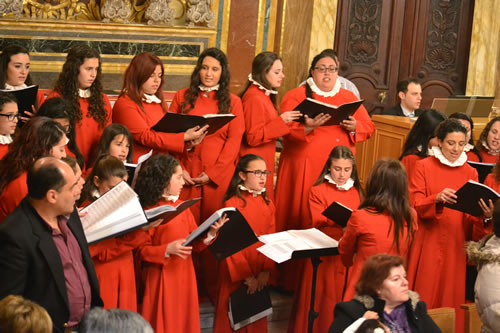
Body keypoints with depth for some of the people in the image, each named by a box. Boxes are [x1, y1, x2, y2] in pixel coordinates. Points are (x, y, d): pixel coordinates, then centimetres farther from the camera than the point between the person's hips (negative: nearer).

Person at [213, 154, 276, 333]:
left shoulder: (267, 204, 6)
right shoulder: (232, 204, -11)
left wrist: (266, 271, -7)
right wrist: (246, 276, -13)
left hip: (260, 276, 5)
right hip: (236, 274, -5)